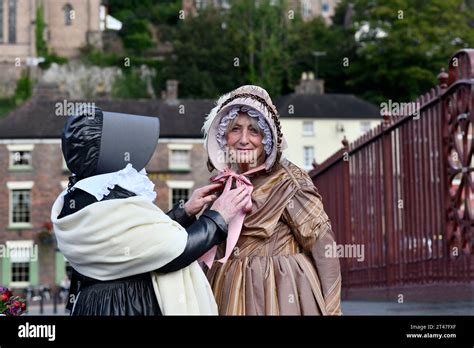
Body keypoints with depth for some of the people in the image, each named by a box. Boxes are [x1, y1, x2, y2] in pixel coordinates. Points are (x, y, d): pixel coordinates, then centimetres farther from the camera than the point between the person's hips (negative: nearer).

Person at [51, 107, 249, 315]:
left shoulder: (78, 199, 3)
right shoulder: (112, 208, -25)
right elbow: (175, 252, -20)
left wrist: (185, 212, 9)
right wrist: (218, 217, -7)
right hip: (131, 308, -9)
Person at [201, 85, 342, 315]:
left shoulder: (289, 181, -9)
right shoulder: (223, 185, 7)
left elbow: (324, 246, -11)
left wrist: (330, 309, -13)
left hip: (282, 294, -5)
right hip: (231, 295, 5)